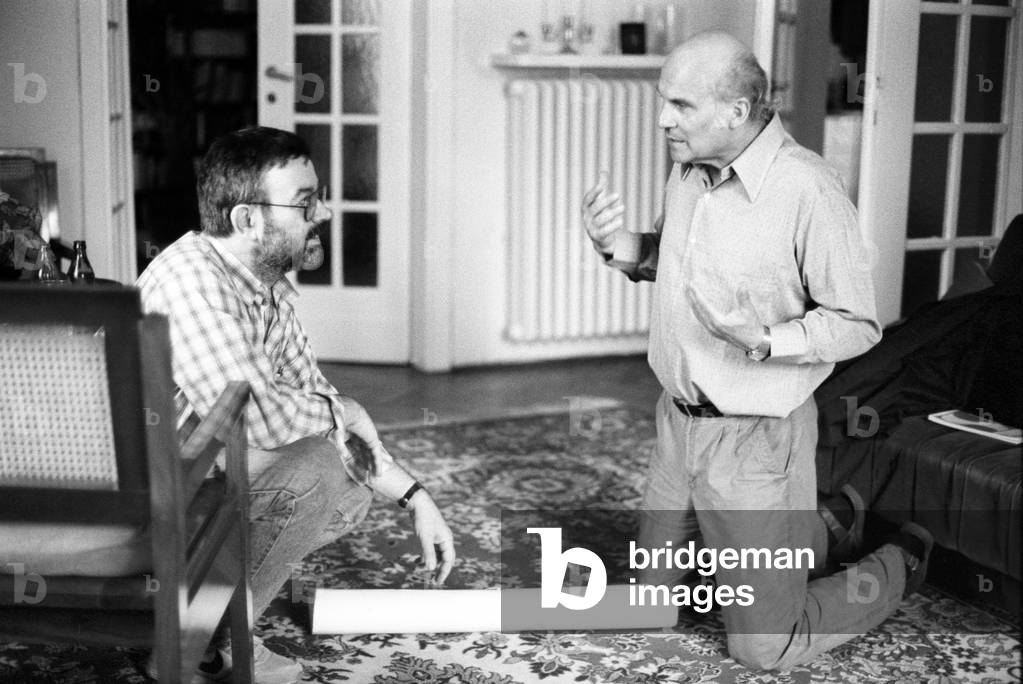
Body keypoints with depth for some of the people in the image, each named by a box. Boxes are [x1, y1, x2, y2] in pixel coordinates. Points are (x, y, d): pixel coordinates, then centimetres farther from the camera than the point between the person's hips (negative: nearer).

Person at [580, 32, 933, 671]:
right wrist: (620, 246, -5)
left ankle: (903, 562, 31)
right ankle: (831, 525, 37)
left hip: (755, 437, -7)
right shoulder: (689, 169, 0)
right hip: (679, 420, 8)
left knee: (765, 648, 5)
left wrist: (764, 342, -34)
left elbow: (858, 324, -18)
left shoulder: (809, 191, -23)